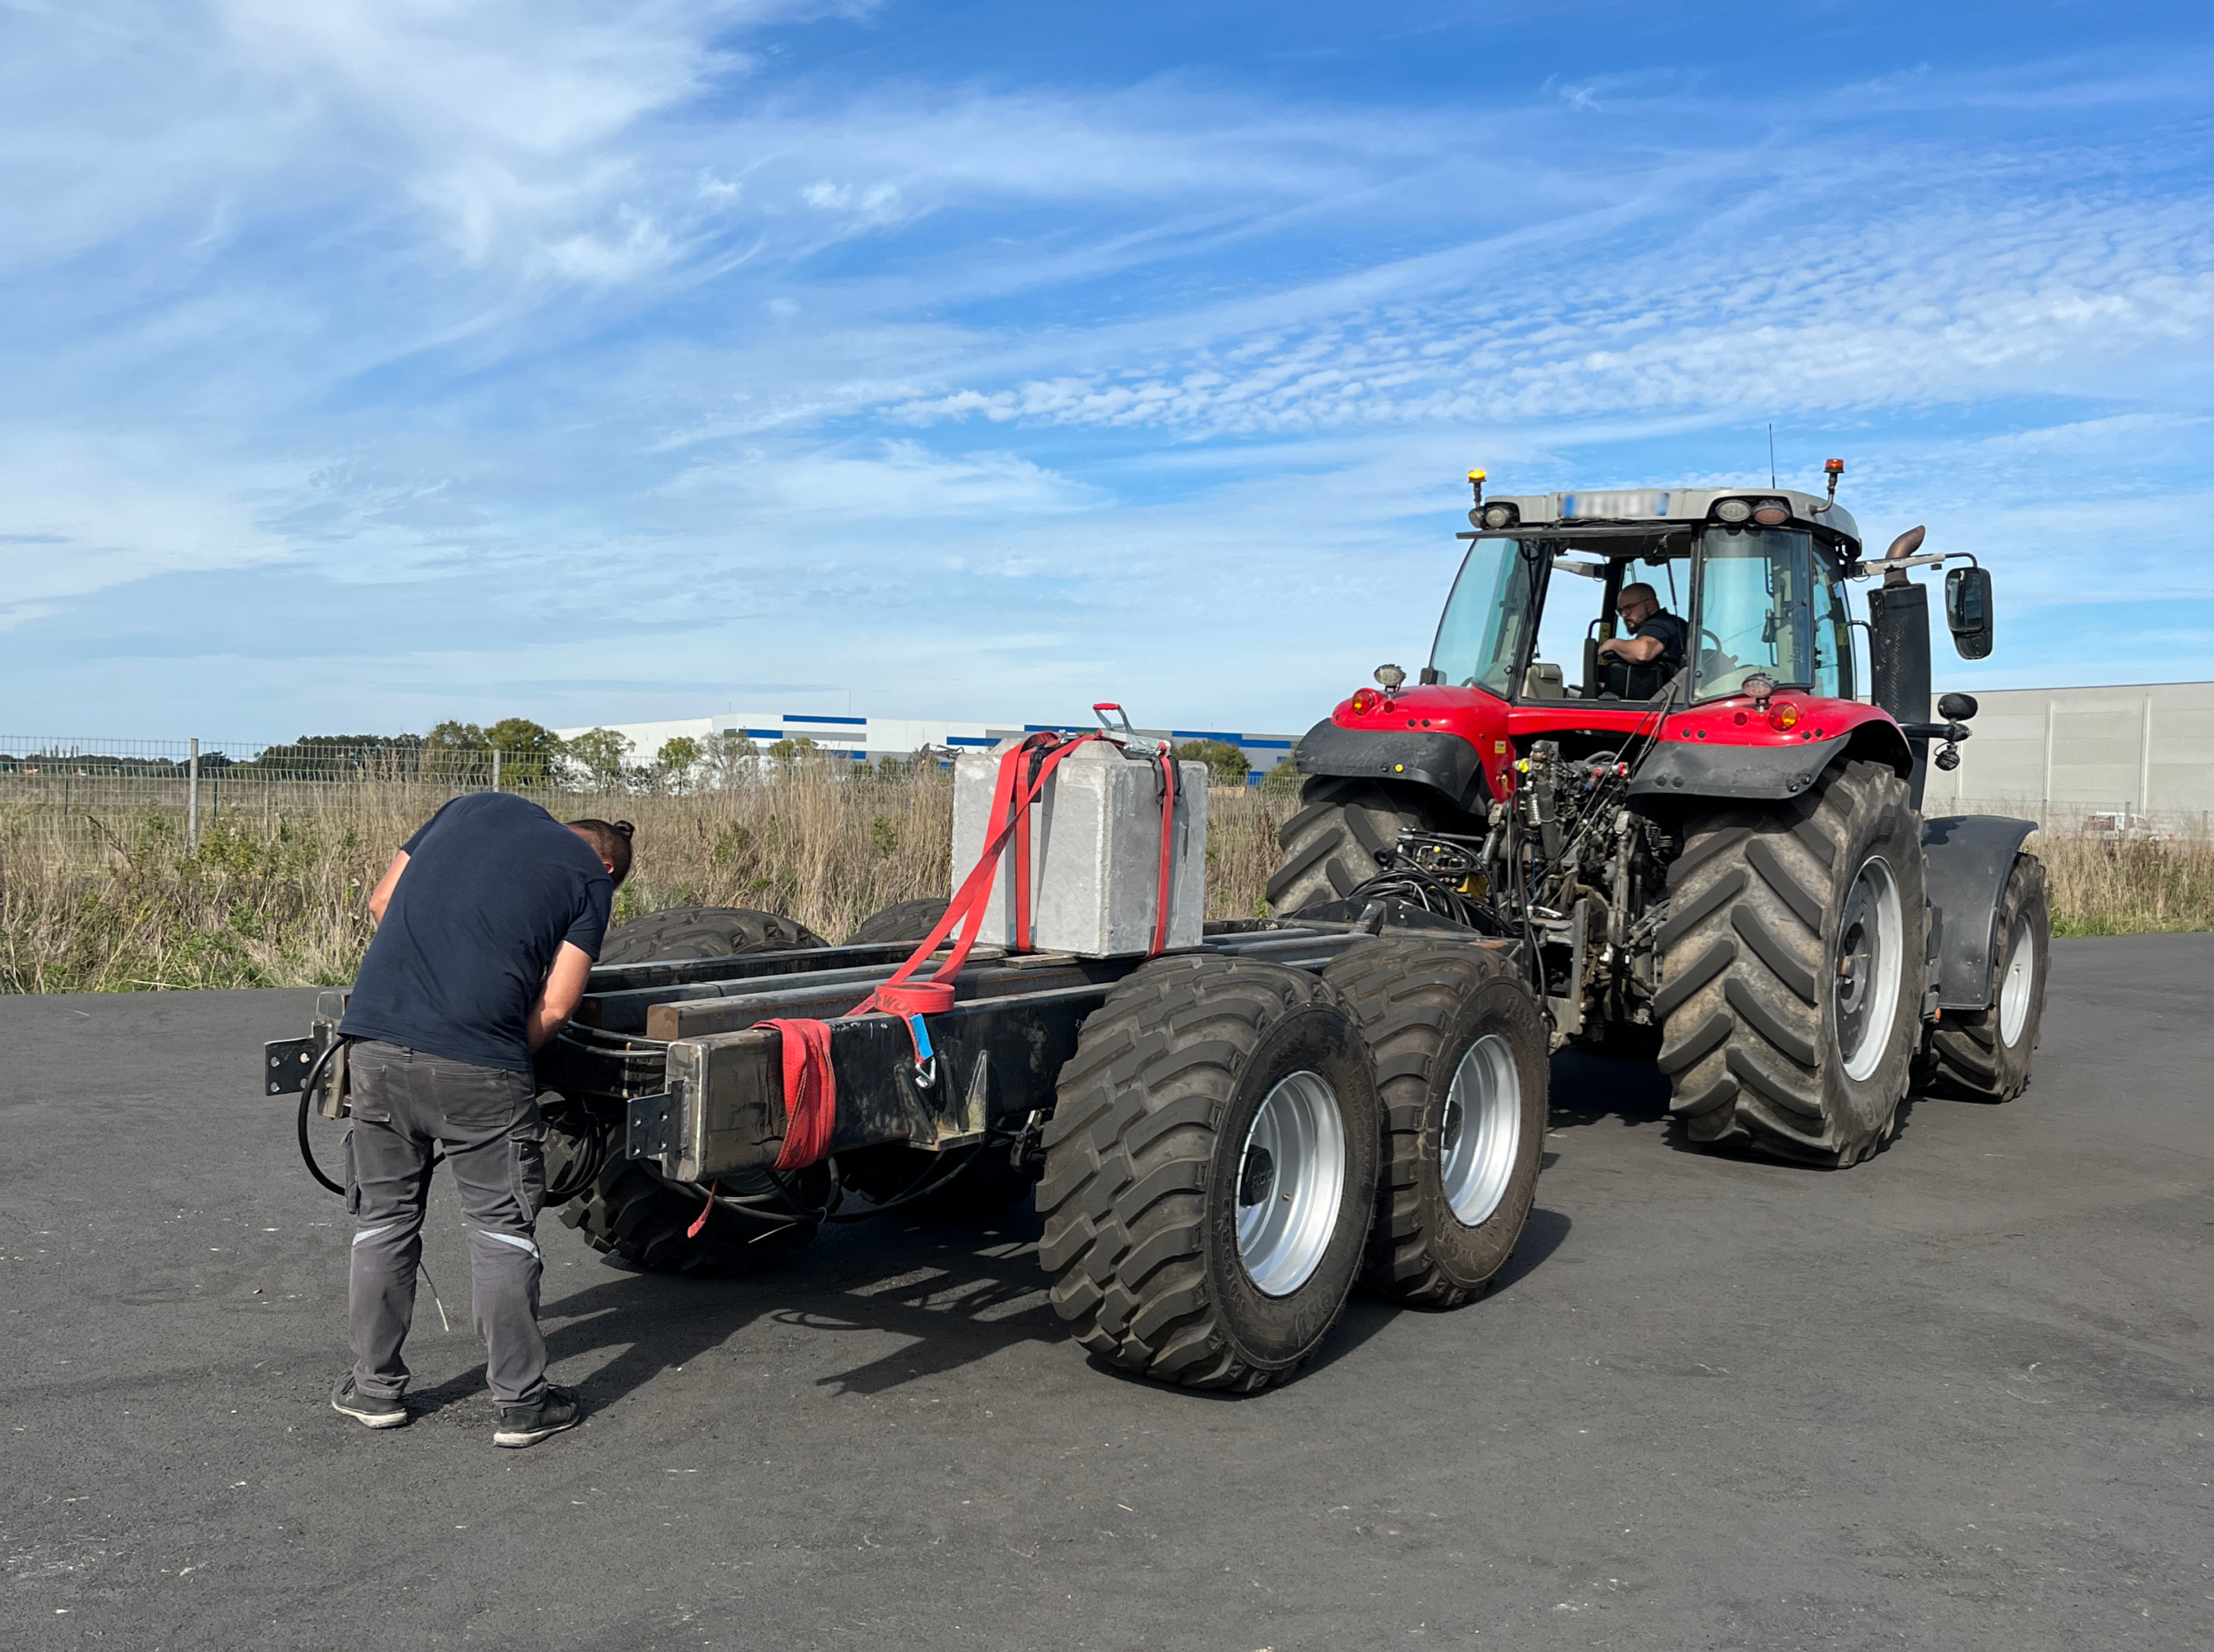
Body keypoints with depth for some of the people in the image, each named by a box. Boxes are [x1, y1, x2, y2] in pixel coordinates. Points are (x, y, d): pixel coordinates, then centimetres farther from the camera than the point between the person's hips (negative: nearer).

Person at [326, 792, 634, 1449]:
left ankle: (376, 1387, 28)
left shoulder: (478, 805, 19)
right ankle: (520, 1401, 13)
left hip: (375, 1037, 4)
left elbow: (381, 902, 20)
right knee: (502, 1229, 8)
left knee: (383, 1218, 17)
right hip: (477, 1062, -4)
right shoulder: (592, 878, 7)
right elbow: (555, 1008, 0)